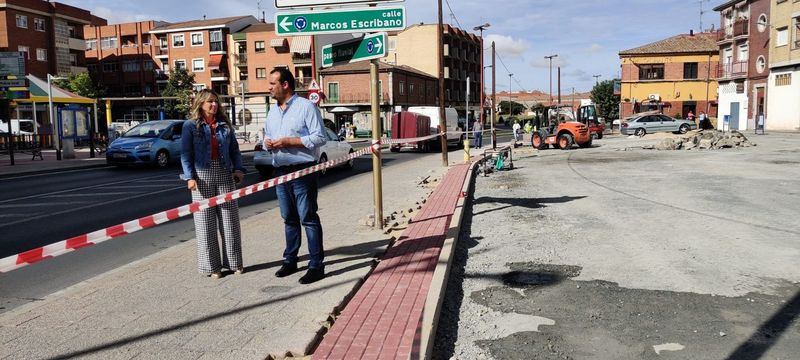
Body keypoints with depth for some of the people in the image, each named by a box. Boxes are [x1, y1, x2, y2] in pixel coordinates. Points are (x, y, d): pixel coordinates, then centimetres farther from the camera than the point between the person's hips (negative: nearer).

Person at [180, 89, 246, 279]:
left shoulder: (225, 125, 12)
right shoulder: (191, 125, 2)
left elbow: (234, 150, 15)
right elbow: (185, 154, -2)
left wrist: (238, 169, 0)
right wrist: (190, 177, -13)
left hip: (225, 174, 3)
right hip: (202, 174, -3)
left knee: (230, 220, 5)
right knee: (206, 222, 1)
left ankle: (234, 262, 16)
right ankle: (211, 266, 10)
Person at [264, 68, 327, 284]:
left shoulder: (306, 106, -6)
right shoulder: (273, 111, 17)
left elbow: (319, 137, -13)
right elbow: (267, 136, 25)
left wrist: (288, 141, -17)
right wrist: (267, 143, 0)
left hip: (303, 171, -7)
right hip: (280, 171, 7)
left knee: (308, 218, -5)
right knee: (289, 218, 15)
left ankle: (316, 266, 0)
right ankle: (290, 260, 25)